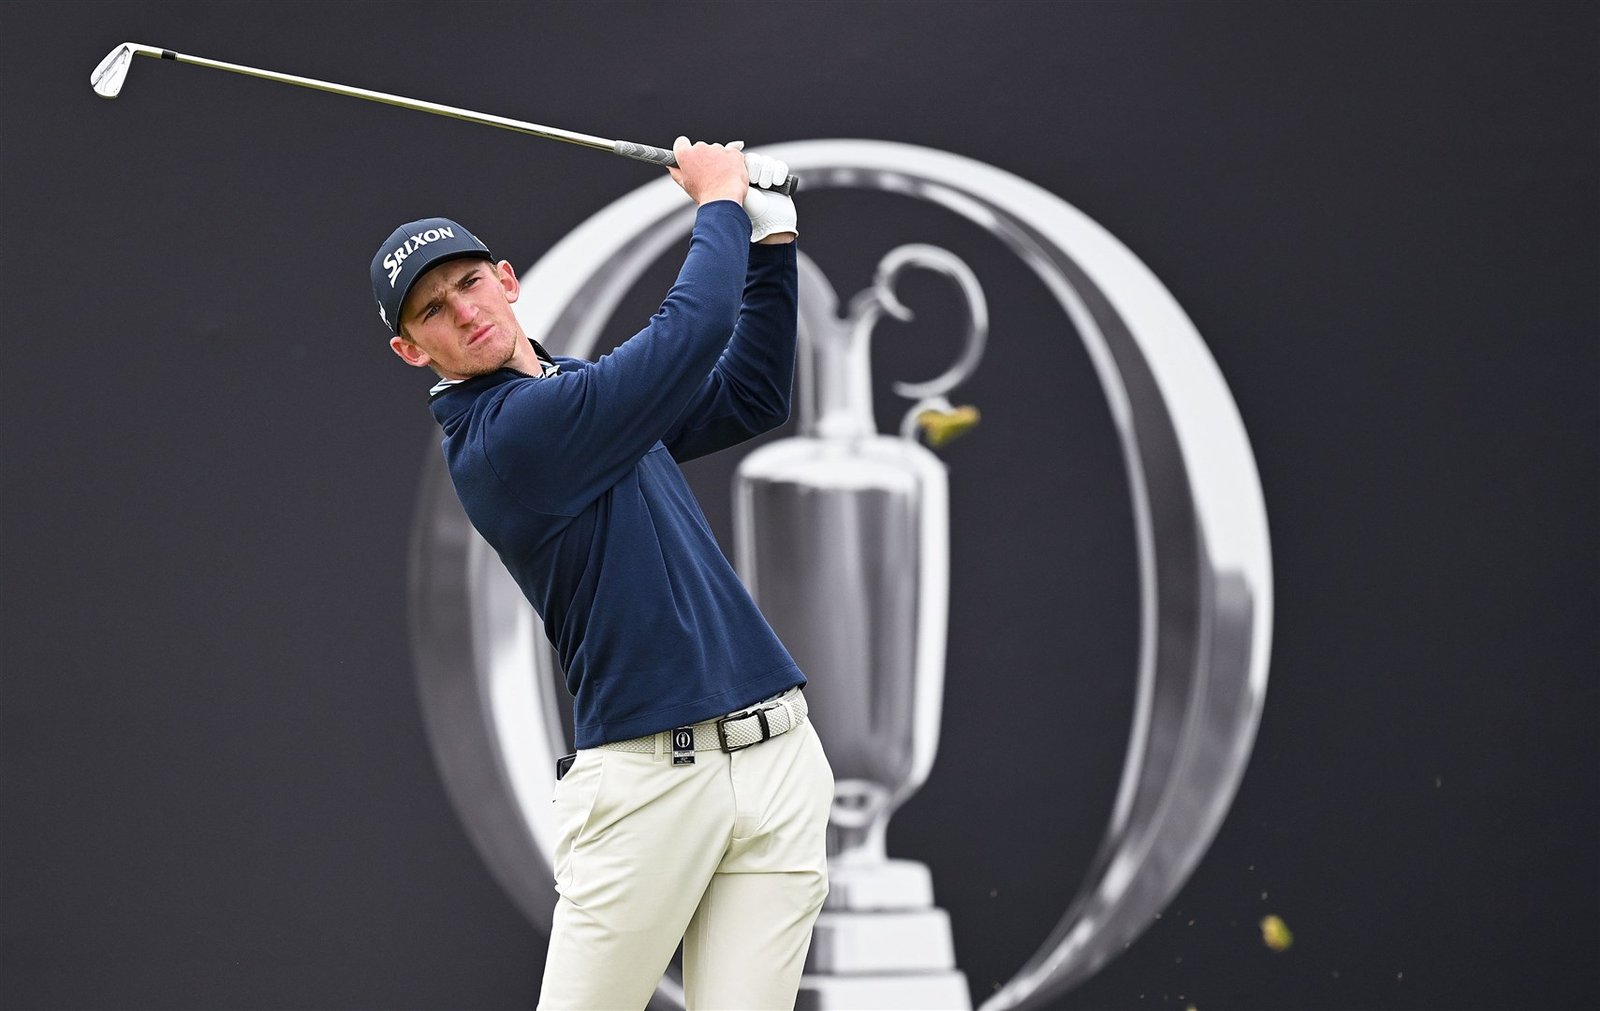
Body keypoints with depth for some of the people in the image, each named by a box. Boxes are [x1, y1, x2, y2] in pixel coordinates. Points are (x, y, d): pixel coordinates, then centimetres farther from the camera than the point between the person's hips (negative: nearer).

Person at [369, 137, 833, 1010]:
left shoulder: (578, 389, 17)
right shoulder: (502, 437, -11)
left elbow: (753, 397, 25)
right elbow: (688, 336, -14)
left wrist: (770, 237, 15)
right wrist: (720, 201, 2)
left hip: (777, 754, 7)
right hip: (647, 776, -7)